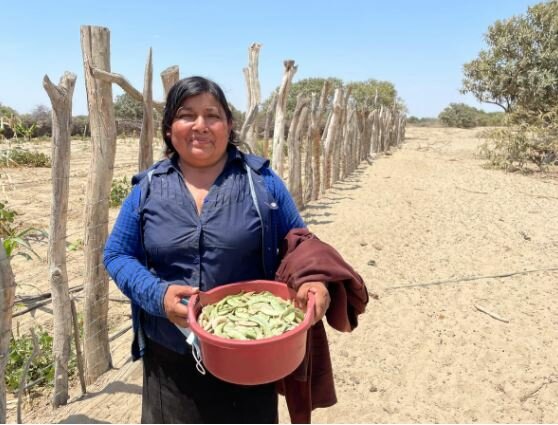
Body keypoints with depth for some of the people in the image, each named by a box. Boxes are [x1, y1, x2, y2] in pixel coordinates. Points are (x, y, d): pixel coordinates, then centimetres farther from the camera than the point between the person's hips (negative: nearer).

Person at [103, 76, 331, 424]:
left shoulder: (261, 180, -4)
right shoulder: (149, 188, 0)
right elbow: (117, 254, 4)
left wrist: (314, 280, -20)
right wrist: (157, 294, -15)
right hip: (171, 357, 2)